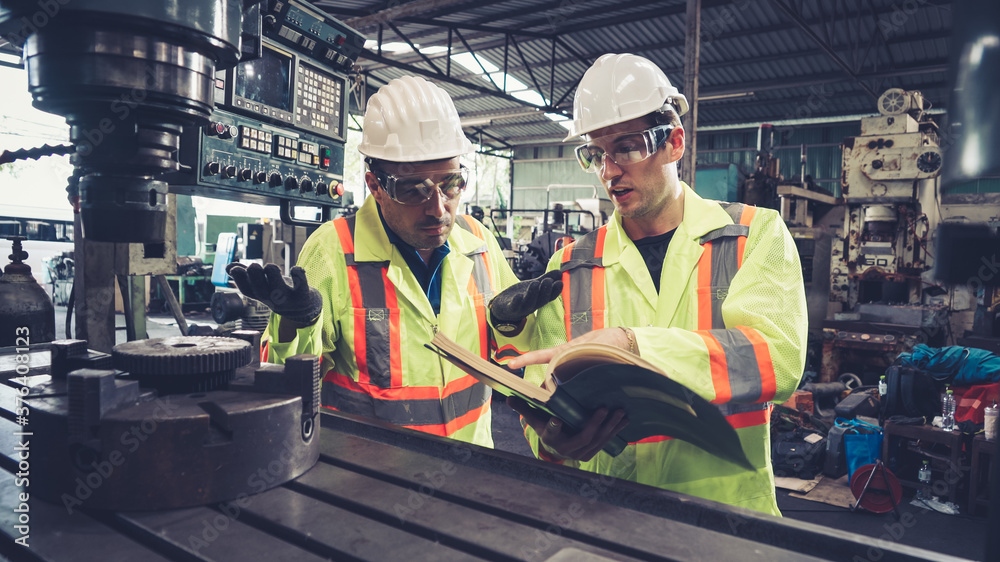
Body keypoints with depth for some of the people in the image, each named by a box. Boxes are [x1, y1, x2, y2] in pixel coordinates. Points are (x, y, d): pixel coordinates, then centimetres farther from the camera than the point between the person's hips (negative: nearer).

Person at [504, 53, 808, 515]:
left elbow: (778, 358, -13)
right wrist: (554, 438, -21)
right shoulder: (569, 269, 6)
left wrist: (633, 344, -24)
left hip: (728, 506, -2)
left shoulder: (757, 235, 2)